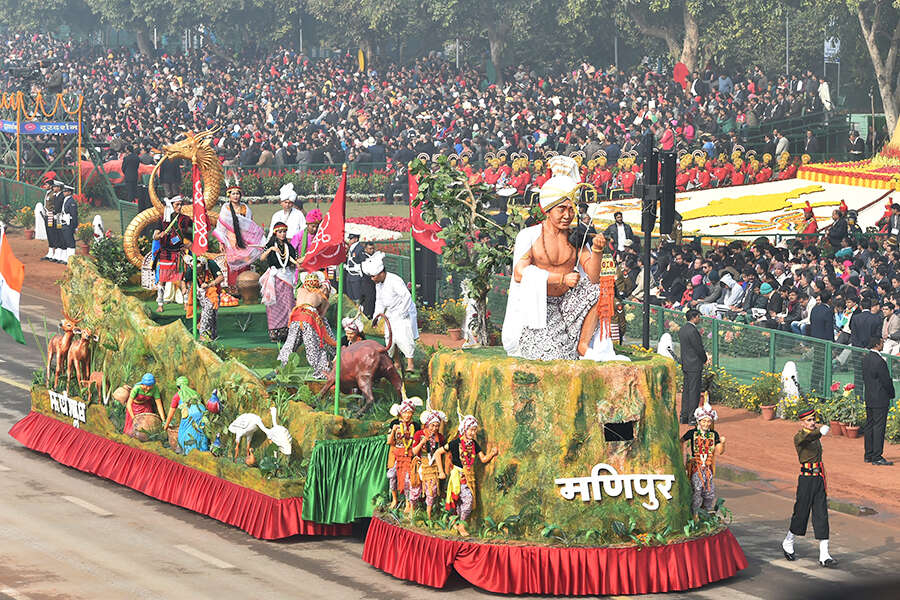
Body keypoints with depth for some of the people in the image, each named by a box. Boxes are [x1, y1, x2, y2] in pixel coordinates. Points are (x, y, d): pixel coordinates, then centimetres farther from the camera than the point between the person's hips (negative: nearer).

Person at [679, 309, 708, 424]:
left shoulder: (682, 330, 10)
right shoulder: (692, 331, -19)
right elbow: (699, 348, -17)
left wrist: (703, 357, 14)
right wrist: (705, 359, 3)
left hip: (685, 364, 9)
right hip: (695, 365, -9)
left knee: (686, 390, 13)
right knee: (694, 391, -5)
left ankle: (684, 416, 16)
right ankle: (692, 418, -4)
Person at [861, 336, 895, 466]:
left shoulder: (866, 358, 7)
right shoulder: (879, 361, -21)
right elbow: (886, 380, -15)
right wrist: (891, 394, 1)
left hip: (869, 399, 9)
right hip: (880, 399, -9)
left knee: (869, 426, 14)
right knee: (879, 427, -5)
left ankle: (868, 455, 21)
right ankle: (877, 457, -4)